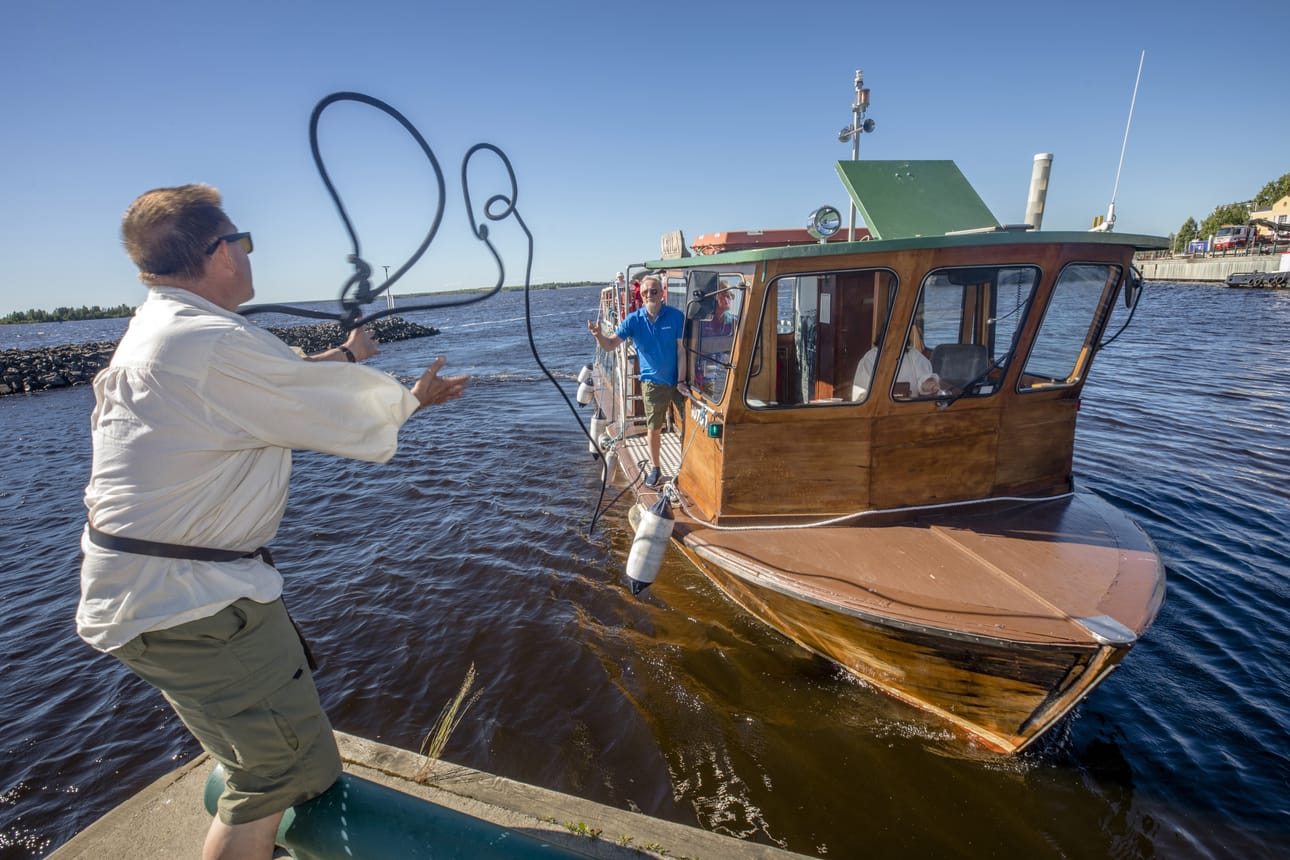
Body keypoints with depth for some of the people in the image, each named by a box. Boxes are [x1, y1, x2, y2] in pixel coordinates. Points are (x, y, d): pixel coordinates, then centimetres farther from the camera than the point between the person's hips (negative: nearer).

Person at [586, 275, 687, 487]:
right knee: (653, 429, 7)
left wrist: (681, 380, -13)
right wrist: (599, 335, -32)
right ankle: (655, 468, 27)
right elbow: (610, 345, -10)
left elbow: (681, 350, -9)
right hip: (653, 383, 1)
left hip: (677, 380, 0)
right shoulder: (634, 320, -6)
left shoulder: (676, 316, -10)